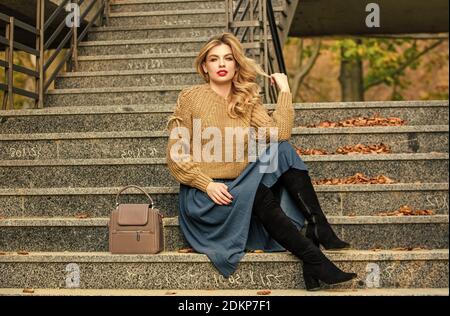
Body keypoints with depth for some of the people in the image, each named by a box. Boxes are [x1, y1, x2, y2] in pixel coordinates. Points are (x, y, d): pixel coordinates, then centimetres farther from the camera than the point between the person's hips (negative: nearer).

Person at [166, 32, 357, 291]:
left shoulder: (247, 101, 9)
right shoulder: (190, 98, -3)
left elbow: (280, 135, -8)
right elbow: (176, 156, -7)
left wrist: (284, 91, -7)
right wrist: (208, 184, -19)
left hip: (241, 187, 5)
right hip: (203, 194, -4)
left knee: (281, 150, -19)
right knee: (259, 195, -33)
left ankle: (318, 228, -23)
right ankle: (314, 259, -31)